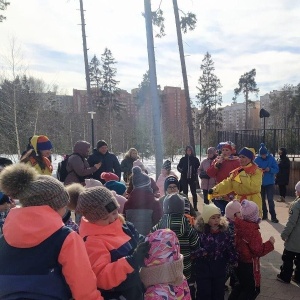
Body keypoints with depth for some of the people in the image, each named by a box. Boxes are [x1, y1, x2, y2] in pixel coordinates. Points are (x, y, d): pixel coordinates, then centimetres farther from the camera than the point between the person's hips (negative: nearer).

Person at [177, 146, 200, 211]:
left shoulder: (195, 159, 2)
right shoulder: (183, 159, 4)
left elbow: (198, 167, 6)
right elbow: (178, 167, 14)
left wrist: (195, 173, -6)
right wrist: (182, 171, 0)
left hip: (192, 178, -1)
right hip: (184, 178, 1)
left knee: (194, 192, 1)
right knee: (185, 193, 6)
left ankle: (195, 206, 9)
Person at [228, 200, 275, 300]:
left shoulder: (238, 225, -6)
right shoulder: (253, 231, -27)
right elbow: (258, 251, -24)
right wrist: (270, 243, -14)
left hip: (238, 261, 7)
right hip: (249, 264, -7)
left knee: (242, 284, 27)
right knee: (253, 289, 12)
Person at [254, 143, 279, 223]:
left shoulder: (271, 158, -7)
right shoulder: (257, 159, -5)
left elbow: (277, 169, -7)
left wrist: (270, 169, -25)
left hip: (270, 183, -2)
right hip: (260, 183, 2)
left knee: (270, 199, -8)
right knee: (262, 199, 13)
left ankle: (273, 216, -1)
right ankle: (264, 214, 28)